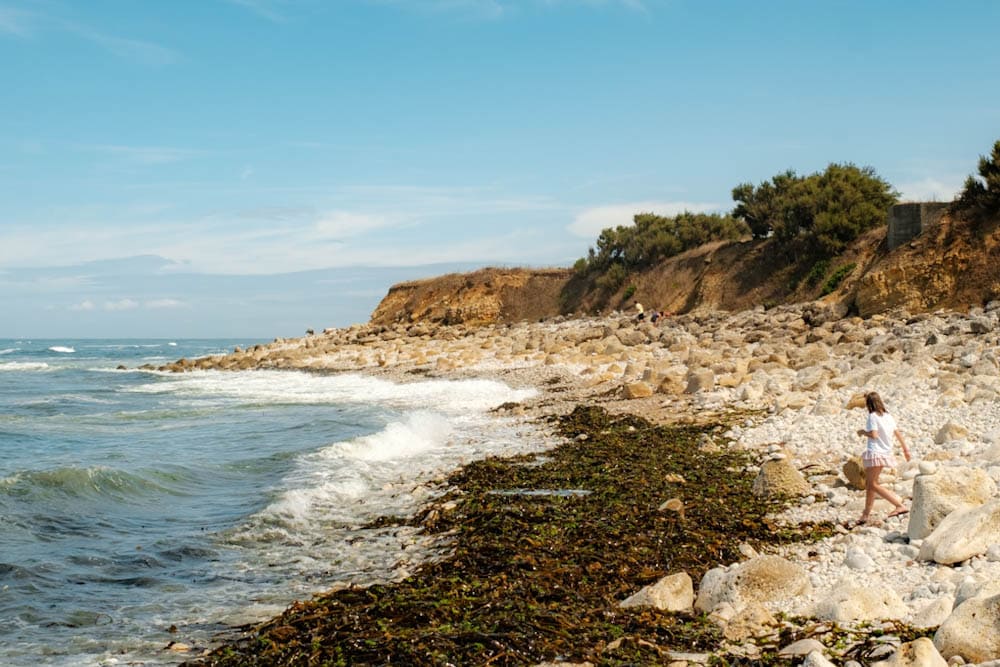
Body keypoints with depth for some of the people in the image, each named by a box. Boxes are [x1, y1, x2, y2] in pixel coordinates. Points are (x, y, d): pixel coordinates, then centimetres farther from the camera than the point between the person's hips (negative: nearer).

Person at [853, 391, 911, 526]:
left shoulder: (872, 416, -13)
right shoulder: (887, 415, 10)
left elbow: (874, 435, -21)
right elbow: (897, 433, 13)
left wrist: (863, 432, -2)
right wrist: (905, 449, 20)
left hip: (875, 453, -9)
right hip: (885, 453, 9)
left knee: (873, 485, -7)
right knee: (869, 484, 15)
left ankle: (900, 505, -15)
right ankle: (866, 514, 19)